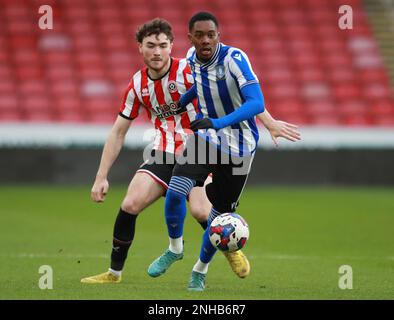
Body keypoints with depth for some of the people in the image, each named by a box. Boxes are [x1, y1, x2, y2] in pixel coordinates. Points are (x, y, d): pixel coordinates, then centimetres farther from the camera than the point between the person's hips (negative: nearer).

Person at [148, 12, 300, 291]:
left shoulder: (234, 59, -24)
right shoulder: (192, 58, -5)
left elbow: (256, 103, -35)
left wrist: (218, 123, -46)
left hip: (238, 147, -3)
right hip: (206, 136, 3)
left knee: (219, 216, 4)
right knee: (175, 191, -20)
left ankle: (201, 269, 30)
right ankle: (175, 249, 6)